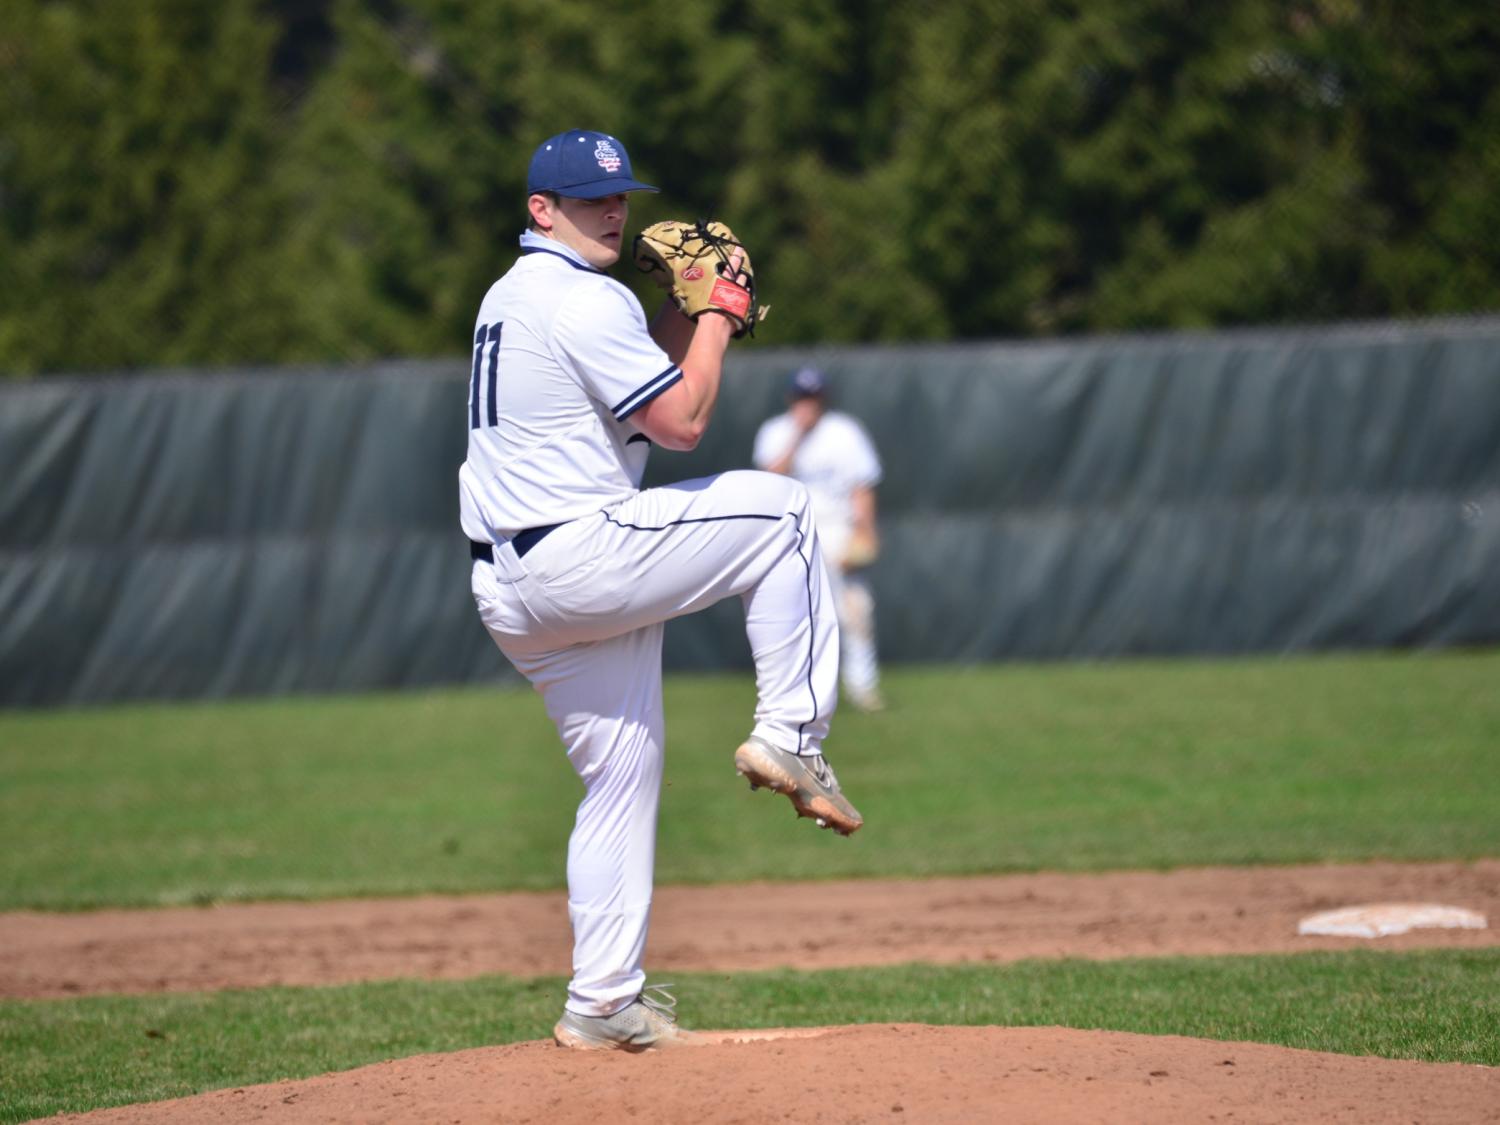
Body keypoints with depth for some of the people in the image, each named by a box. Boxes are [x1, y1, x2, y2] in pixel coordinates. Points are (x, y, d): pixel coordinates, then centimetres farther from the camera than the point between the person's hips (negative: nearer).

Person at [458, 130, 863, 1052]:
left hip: (506, 589, 10)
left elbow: (640, 388, 24)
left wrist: (688, 312, 12)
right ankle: (789, 737, -1)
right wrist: (716, 317, -1)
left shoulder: (509, 298, 20)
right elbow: (681, 422, -13)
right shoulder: (586, 300, -12)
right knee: (781, 511, 2)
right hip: (578, 557, -10)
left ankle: (605, 1003, 12)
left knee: (621, 777, 13)